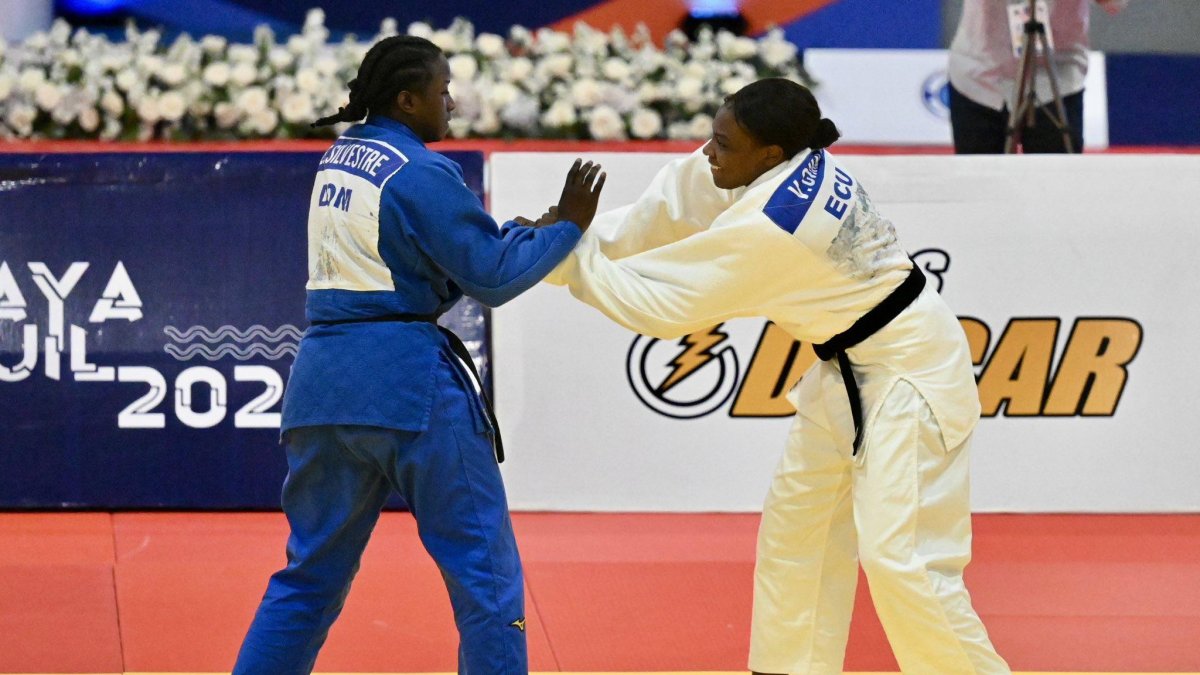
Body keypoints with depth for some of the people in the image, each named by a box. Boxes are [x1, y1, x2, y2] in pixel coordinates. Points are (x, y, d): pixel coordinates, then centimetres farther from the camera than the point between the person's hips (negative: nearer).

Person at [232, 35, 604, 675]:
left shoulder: (337, 159, 14)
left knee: (313, 569, 15)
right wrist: (566, 227, 2)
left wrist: (518, 234, 12)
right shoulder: (421, 172, -10)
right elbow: (492, 277, -9)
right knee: (483, 565, 2)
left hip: (321, 376, 7)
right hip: (405, 380, -7)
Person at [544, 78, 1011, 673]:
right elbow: (668, 213, 1)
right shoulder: (794, 164, -6)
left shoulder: (769, 226, -31)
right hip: (850, 373, 10)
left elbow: (664, 301, -23)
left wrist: (572, 253, -15)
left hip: (907, 376, -10)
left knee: (898, 557, -13)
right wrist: (565, 241, -6)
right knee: (795, 526, 17)